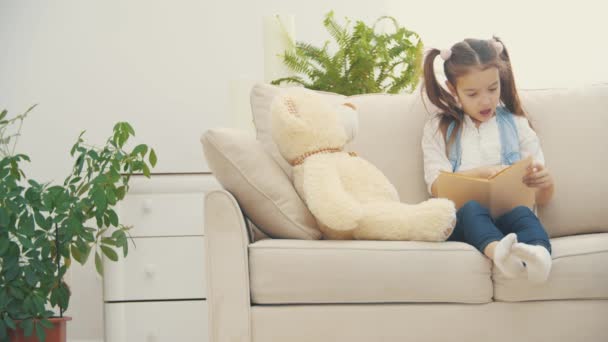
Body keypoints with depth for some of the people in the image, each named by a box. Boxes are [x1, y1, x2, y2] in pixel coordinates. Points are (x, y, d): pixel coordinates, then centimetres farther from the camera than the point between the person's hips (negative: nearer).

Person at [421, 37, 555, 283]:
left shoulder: (516, 124, 19)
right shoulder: (438, 128, 18)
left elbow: (541, 199, 17)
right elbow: (437, 187, 4)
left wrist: (546, 182, -8)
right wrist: (483, 172, -11)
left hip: (507, 212, 1)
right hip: (461, 217, -1)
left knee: (522, 213, -34)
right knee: (470, 208, -36)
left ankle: (538, 254, -67)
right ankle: (496, 250, -66)